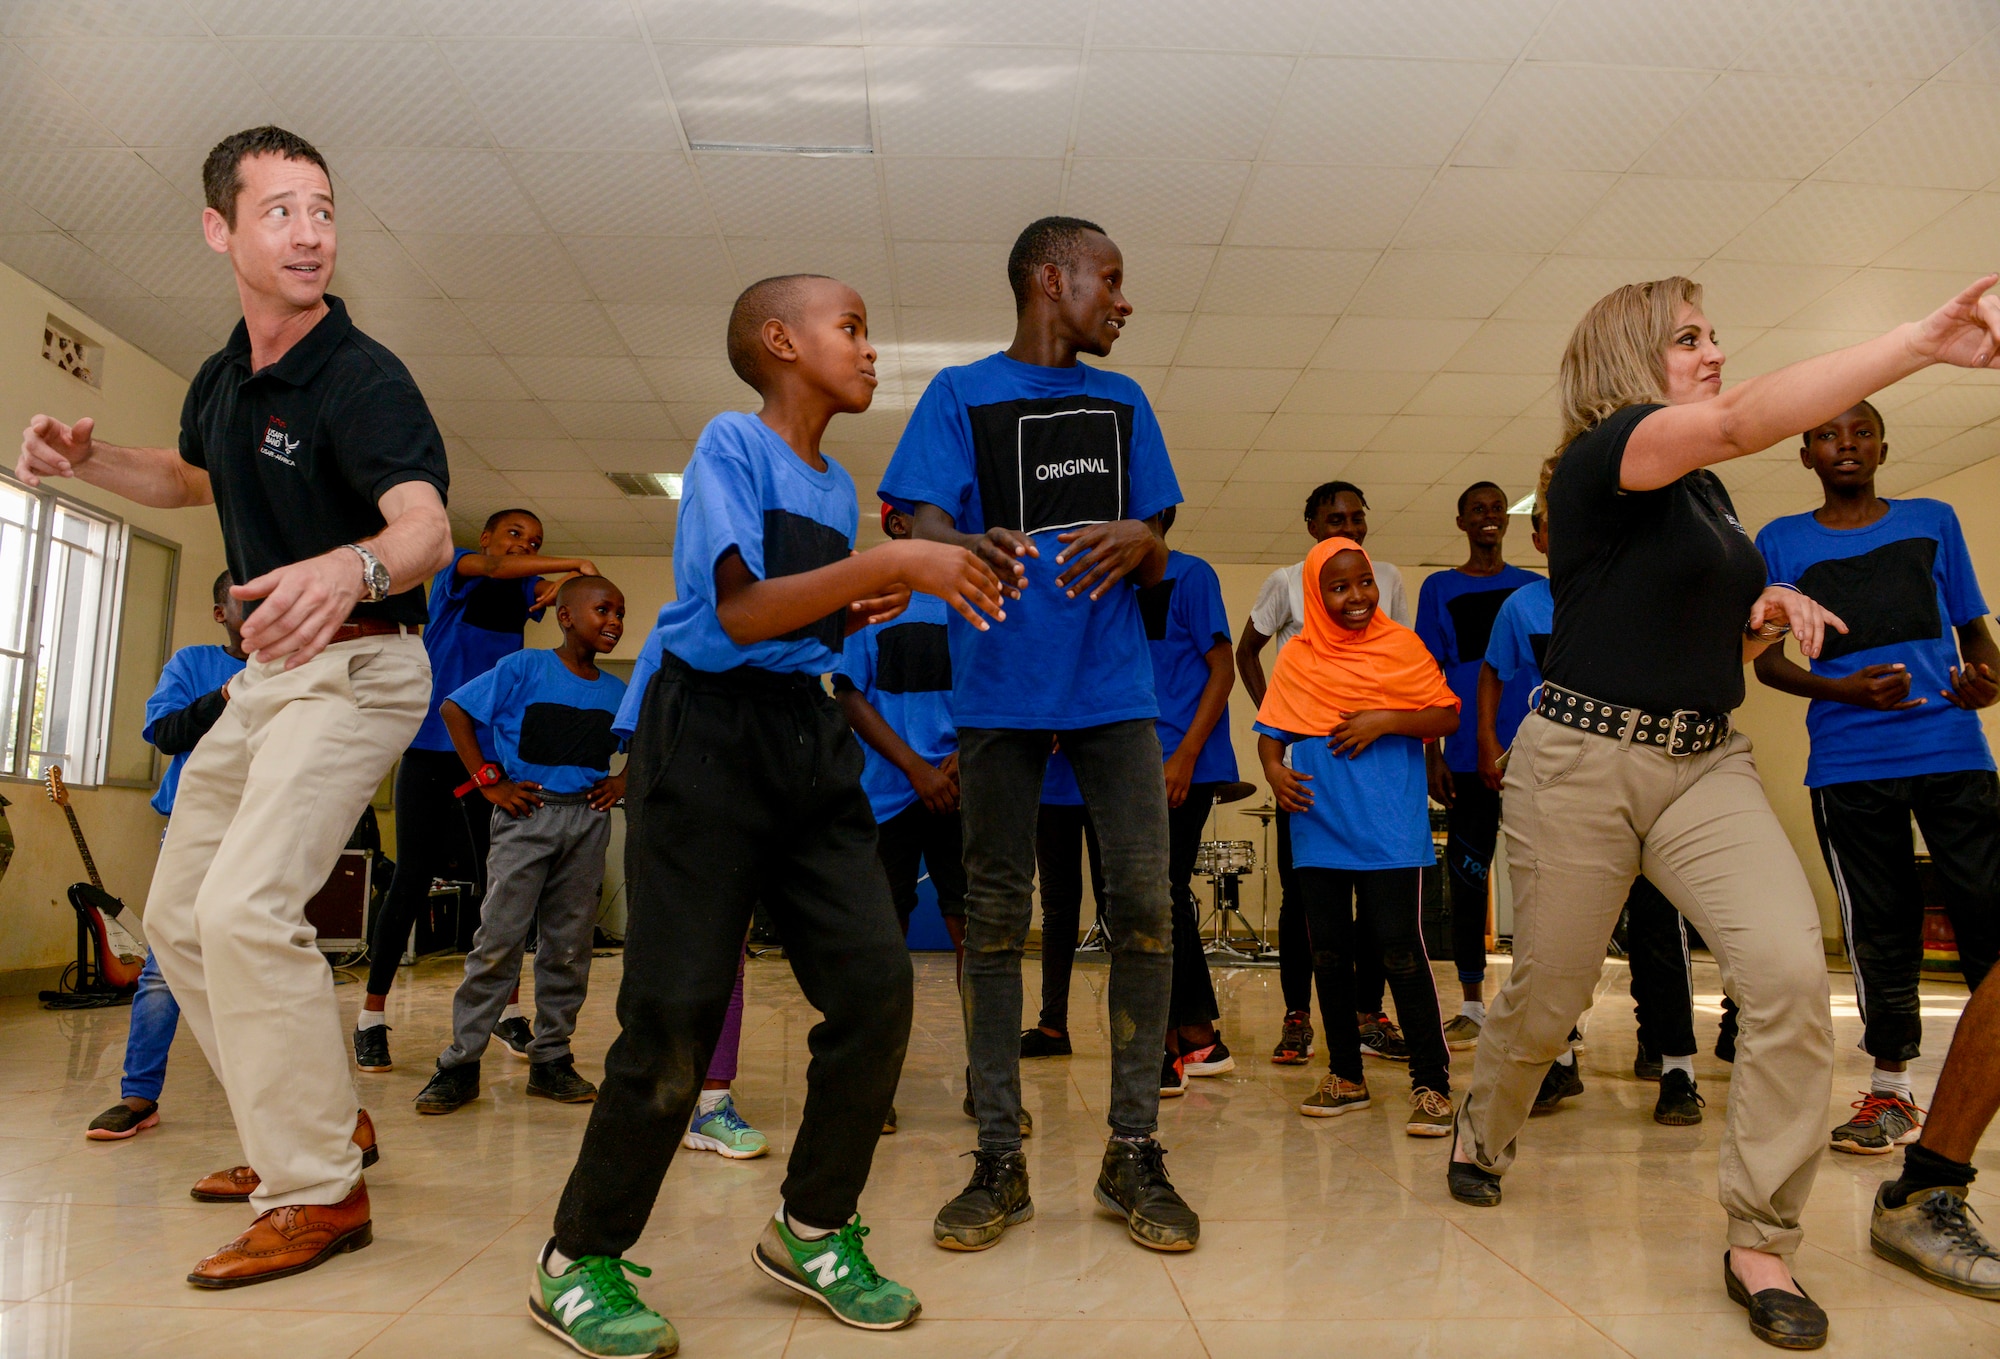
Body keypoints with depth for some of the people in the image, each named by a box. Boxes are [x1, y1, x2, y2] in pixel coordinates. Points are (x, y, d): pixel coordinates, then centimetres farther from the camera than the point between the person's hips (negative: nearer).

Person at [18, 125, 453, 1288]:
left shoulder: (362, 378, -17)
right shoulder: (223, 380, 7)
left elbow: (428, 528, -34)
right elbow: (192, 476, 28)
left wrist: (353, 569, -56)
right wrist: (86, 460, 9)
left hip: (355, 668, -9)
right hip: (269, 670, 9)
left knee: (246, 905, -22)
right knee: (179, 913, 15)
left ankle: (320, 1192, -9)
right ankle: (318, 1119, 27)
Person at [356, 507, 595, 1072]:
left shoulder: (525, 590, 15)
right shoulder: (457, 567, 2)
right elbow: (495, 568, -19)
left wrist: (567, 582, -25)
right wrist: (575, 563, -26)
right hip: (429, 749, -4)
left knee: (499, 883, 2)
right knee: (412, 882, -2)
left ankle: (508, 1010, 10)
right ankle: (371, 1016, 9)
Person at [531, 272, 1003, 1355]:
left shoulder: (837, 485, 16)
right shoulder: (732, 443, -5)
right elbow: (742, 614, -17)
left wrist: (876, 605, 4)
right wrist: (886, 561, -21)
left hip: (806, 739, 7)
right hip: (708, 734, -7)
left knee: (875, 983, 0)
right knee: (677, 1010, -5)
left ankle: (812, 1228, 19)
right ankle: (579, 1262, 14)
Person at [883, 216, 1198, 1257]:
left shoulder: (1122, 403, 18)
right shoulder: (959, 395, 8)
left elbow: (1159, 564, 16)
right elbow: (922, 528, -5)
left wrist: (1138, 538, -9)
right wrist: (967, 548, -29)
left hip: (1114, 682, 3)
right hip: (1000, 686, -2)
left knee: (1143, 906, -4)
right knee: (994, 917, 2)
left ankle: (1132, 1151, 9)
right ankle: (999, 1160, 12)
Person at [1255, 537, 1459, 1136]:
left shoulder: (1400, 646, 1)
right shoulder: (1297, 658, 8)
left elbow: (1448, 716, 1)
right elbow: (1271, 730, 10)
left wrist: (1386, 720, -14)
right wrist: (1273, 769, -10)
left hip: (1390, 829, -3)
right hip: (1319, 829, 4)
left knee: (1399, 948, -6)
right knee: (1328, 952, 10)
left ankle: (1432, 1083, 5)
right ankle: (1345, 1075, 24)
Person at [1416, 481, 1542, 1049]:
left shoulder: (1536, 588, 12)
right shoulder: (1438, 589, 10)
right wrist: (1432, 755, -1)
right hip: (1468, 756, 0)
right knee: (1467, 873, 3)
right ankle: (1472, 1006, 13)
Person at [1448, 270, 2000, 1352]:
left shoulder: (1704, 492, 15)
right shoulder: (1602, 457, -9)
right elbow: (1742, 420, -30)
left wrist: (1765, 612, 3)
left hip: (1707, 763, 6)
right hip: (1584, 761, -6)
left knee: (1791, 971, -16)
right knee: (1546, 996, 8)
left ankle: (1760, 1244, -2)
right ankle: (1480, 1139, 39)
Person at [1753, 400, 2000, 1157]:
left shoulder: (1933, 522, 14)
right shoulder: (1781, 543, 10)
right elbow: (1764, 657, 7)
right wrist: (1840, 690, -10)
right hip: (1848, 765, -1)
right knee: (1880, 932, 5)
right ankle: (1890, 1091, 17)